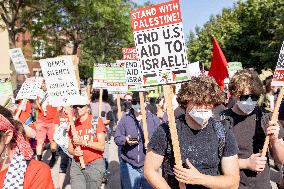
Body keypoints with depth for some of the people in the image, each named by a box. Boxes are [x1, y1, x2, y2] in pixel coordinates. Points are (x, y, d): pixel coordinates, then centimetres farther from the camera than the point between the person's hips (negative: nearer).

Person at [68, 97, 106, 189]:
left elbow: (102, 146, -12)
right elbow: (70, 147, 14)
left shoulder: (97, 121, -5)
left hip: (94, 165, -3)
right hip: (76, 165, 3)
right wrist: (74, 151, -9)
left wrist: (83, 142, -21)